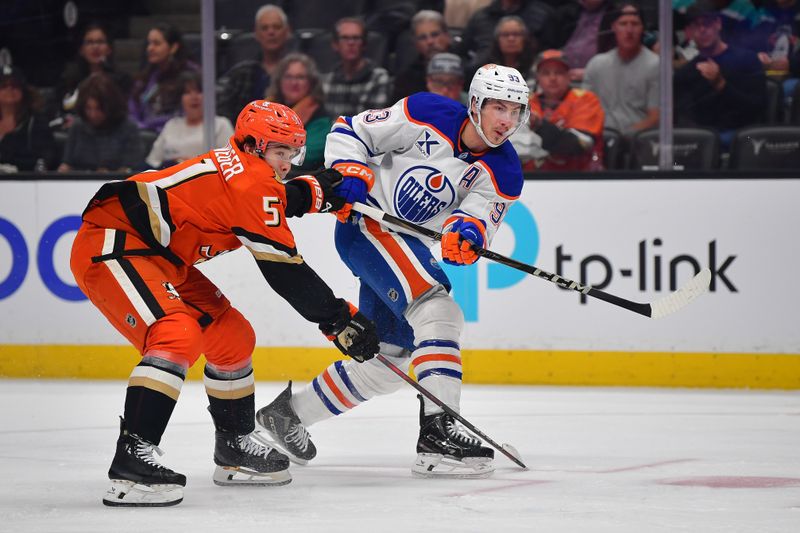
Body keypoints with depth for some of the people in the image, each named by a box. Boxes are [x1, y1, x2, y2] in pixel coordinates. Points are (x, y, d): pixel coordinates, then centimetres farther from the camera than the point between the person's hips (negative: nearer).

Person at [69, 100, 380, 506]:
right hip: (111, 247, -11)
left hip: (159, 256, 11)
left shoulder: (237, 168, 10)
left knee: (232, 336, 14)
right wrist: (337, 319, -12)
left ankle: (235, 447, 29)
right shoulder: (251, 182, -18)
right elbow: (285, 272, -17)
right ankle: (132, 459, -36)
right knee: (177, 336, -31)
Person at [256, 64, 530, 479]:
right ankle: (438, 433, -33)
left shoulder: (504, 174, -4)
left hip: (409, 245, 7)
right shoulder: (428, 114, -14)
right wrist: (349, 173, -21)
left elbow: (479, 221, -16)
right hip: (366, 223, -7)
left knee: (387, 359, 11)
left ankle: (290, 413, 28)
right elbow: (349, 132, -6)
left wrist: (466, 232, -38)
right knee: (437, 310, -26)